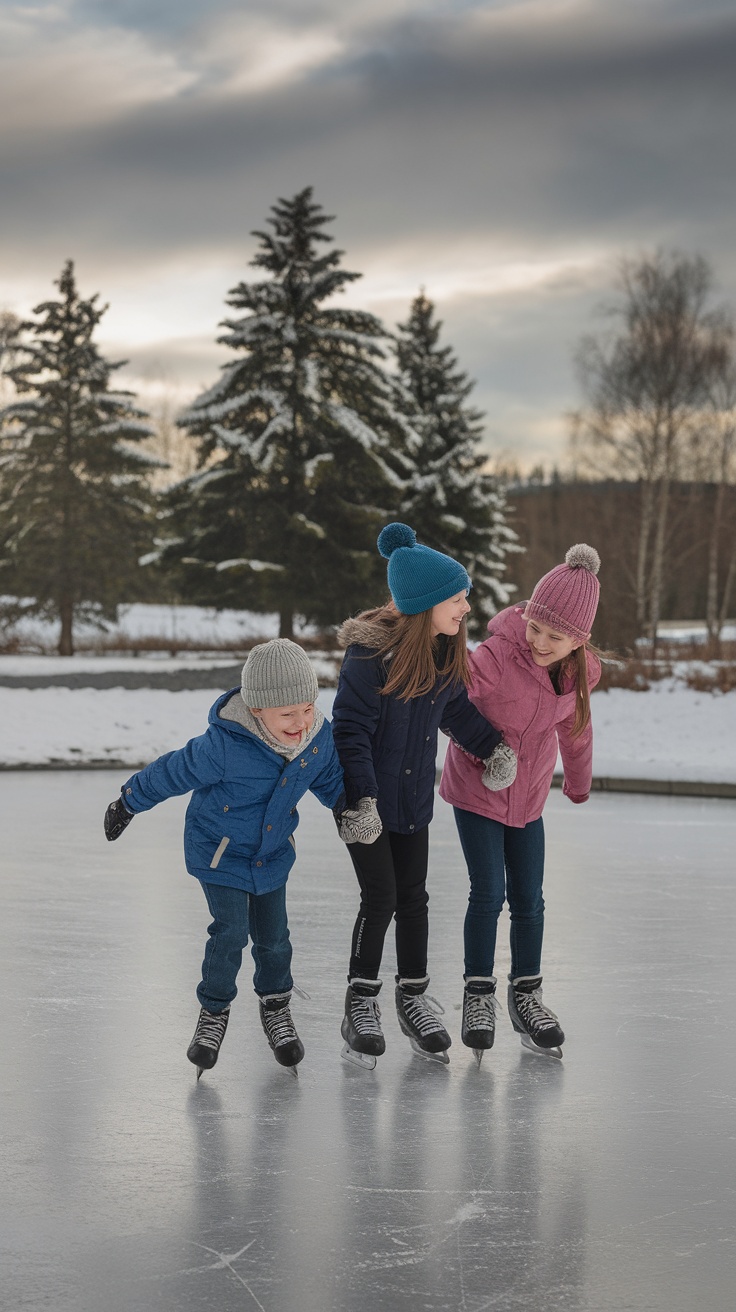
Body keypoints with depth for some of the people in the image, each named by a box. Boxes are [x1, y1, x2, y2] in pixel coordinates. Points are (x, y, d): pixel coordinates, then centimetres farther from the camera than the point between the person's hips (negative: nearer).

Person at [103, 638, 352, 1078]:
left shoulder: (320, 736, -16)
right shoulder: (224, 746, -32)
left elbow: (330, 779, 6)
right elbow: (173, 773, -17)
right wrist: (128, 803, -5)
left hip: (273, 854, 4)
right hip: (220, 852, -4)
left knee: (273, 935, 10)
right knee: (230, 932, -10)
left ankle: (276, 1006, 34)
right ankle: (214, 1012, 11)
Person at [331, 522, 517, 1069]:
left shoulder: (446, 654, -2)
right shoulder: (370, 654, -24)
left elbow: (457, 708, 16)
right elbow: (350, 730, -21)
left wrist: (494, 745, 6)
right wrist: (361, 798, -24)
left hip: (414, 796, 6)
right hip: (365, 800, -6)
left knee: (413, 896, 12)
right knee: (381, 897, -4)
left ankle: (414, 997, 26)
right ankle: (361, 1004, 12)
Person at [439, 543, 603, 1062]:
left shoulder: (581, 671, -10)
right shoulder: (496, 656, -28)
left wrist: (579, 779, 24)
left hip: (529, 796, 4)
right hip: (475, 789, -4)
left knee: (529, 899, 9)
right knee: (489, 893, -7)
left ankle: (526, 995, 25)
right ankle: (478, 995, 11)